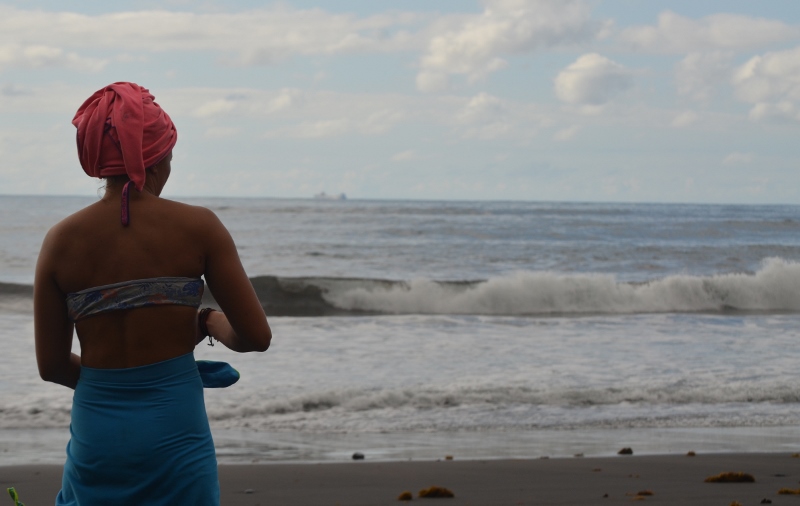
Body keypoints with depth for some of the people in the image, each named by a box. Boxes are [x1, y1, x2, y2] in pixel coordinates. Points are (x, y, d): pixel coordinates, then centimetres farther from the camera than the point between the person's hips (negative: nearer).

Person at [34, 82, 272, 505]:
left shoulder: (61, 241, -1)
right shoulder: (198, 228, -7)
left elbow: (52, 366, 4)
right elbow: (257, 336, -5)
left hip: (96, 427, 2)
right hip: (175, 430, -2)